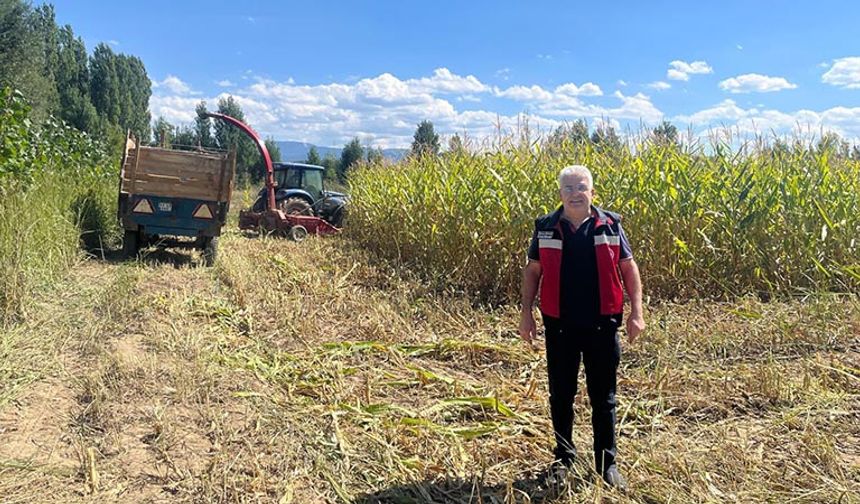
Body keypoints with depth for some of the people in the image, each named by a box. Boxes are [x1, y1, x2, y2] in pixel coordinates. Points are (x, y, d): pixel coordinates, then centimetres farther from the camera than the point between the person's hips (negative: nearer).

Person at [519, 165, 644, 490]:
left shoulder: (610, 225, -2)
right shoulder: (546, 228, -1)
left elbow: (628, 269, 4)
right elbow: (532, 271, 7)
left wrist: (637, 312, -3)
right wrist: (526, 313, 2)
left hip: (601, 325, 0)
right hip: (559, 326, 1)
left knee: (603, 398, 10)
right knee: (561, 395, 13)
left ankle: (607, 463, 25)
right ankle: (563, 459, 31)